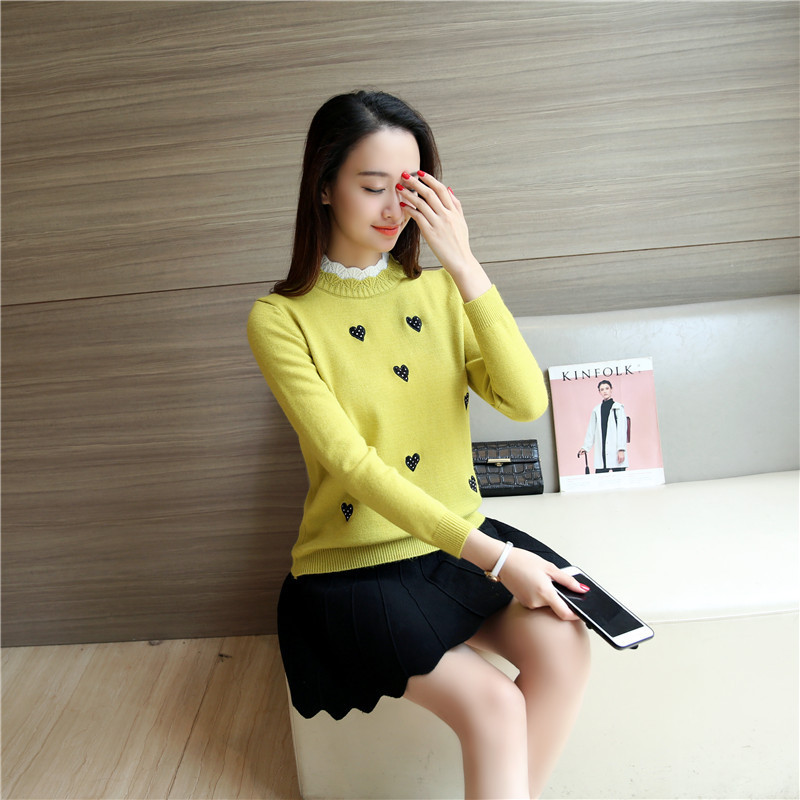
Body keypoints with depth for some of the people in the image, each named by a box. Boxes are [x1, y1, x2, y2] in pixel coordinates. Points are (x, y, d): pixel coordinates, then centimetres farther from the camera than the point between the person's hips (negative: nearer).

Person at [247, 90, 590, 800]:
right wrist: (494, 557, -22)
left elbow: (527, 402, -9)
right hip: (356, 564, -4)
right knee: (494, 707, -21)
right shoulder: (281, 320, -9)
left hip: (462, 540, 4)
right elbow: (355, 465, -17)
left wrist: (465, 267, -16)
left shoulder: (438, 292, 5)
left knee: (565, 645, -18)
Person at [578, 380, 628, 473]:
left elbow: (622, 430, 0)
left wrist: (621, 449, -8)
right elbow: (591, 430, 17)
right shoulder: (596, 410, 15)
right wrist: (585, 447, 9)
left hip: (616, 450, -3)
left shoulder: (618, 407, 6)